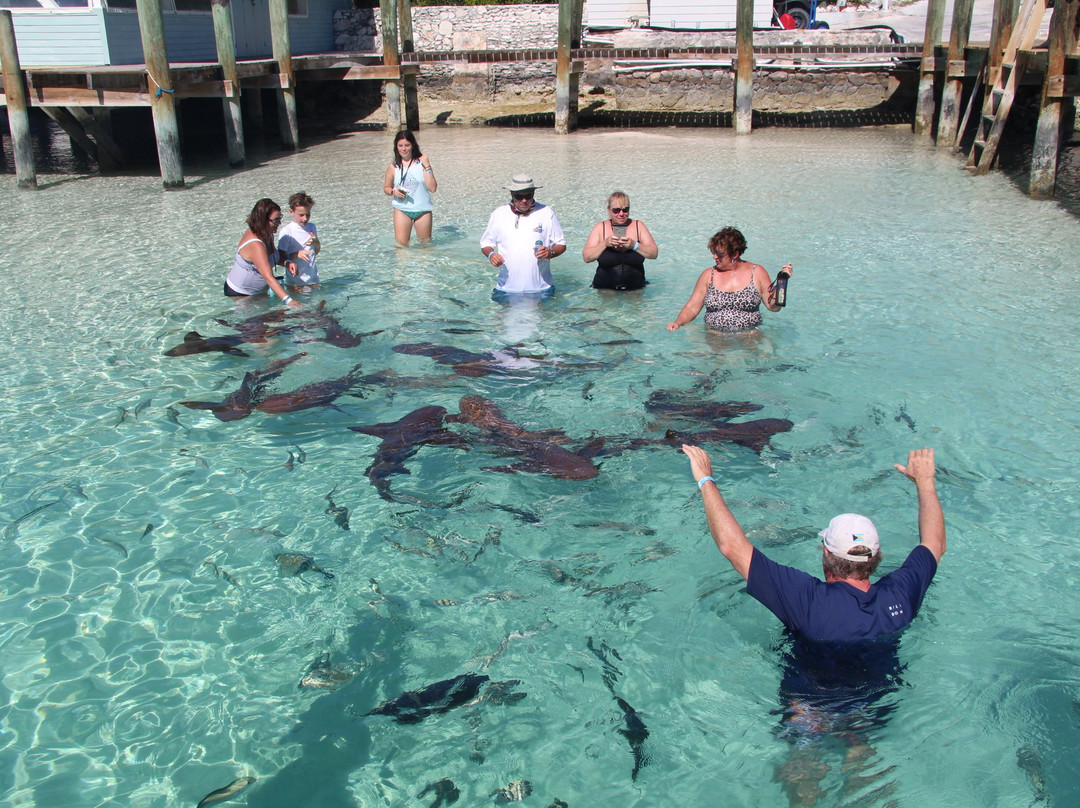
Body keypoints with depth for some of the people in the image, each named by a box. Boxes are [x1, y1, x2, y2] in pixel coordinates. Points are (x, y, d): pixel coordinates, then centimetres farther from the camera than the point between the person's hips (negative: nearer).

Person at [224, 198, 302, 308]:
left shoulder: (267, 234, -4)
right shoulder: (255, 245, -33)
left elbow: (274, 255, 17)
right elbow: (269, 277, -41)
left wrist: (286, 263, -7)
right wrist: (288, 300, -50)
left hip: (259, 291, 9)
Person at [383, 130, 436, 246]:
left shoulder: (421, 162, -2)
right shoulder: (393, 166, 0)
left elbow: (432, 188, -8)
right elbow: (386, 187, 12)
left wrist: (427, 167, -14)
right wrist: (393, 192, -10)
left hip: (422, 209, 0)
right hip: (402, 209, 0)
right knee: (401, 245, -6)